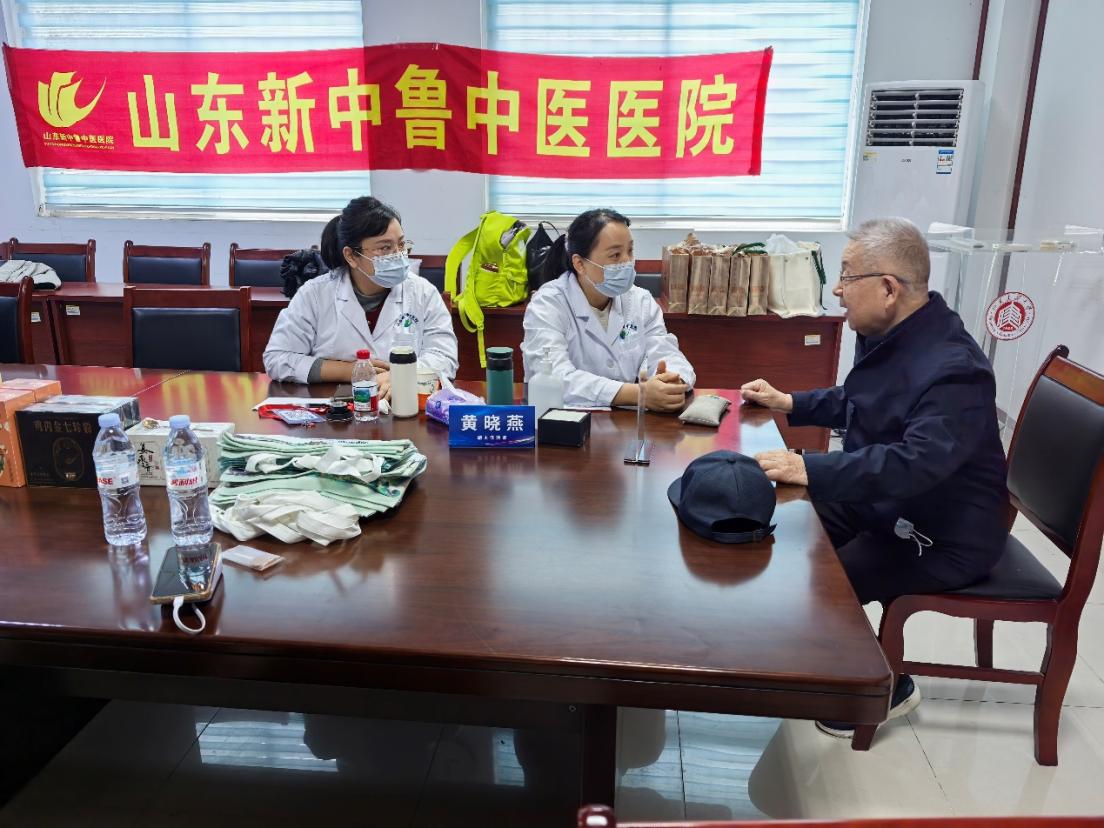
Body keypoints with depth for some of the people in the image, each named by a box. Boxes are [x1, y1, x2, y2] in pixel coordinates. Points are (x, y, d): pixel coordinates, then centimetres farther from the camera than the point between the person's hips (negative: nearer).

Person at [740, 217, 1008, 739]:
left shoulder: (952, 369, -30)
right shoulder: (888, 336, 1)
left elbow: (916, 463, -42)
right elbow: (855, 402, 19)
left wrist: (811, 470, -47)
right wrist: (789, 403, 11)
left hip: (945, 533, -9)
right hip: (883, 501, 10)